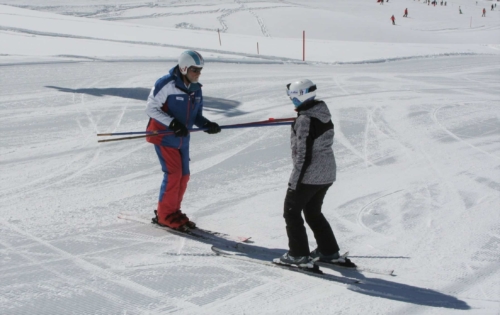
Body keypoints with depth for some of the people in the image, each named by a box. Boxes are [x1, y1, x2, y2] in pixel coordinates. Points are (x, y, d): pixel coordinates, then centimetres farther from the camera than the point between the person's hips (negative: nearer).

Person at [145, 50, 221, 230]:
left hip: (183, 139, 7)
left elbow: (196, 115, 11)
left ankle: (173, 211, 22)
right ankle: (165, 215, 1)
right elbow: (151, 108, -17)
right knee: (173, 173, -12)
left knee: (184, 175, 8)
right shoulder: (166, 84, -17)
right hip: (163, 136, -7)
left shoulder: (196, 89, 6)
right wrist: (172, 123, -28)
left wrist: (207, 125, -11)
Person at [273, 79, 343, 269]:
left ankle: (299, 255, 6)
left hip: (309, 175, -9)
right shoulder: (324, 115, 7)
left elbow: (303, 154, -21)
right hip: (327, 174, 9)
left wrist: (295, 180, -16)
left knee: (291, 212, 5)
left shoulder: (305, 120, -20)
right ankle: (329, 251, 25)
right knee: (313, 212, 22)